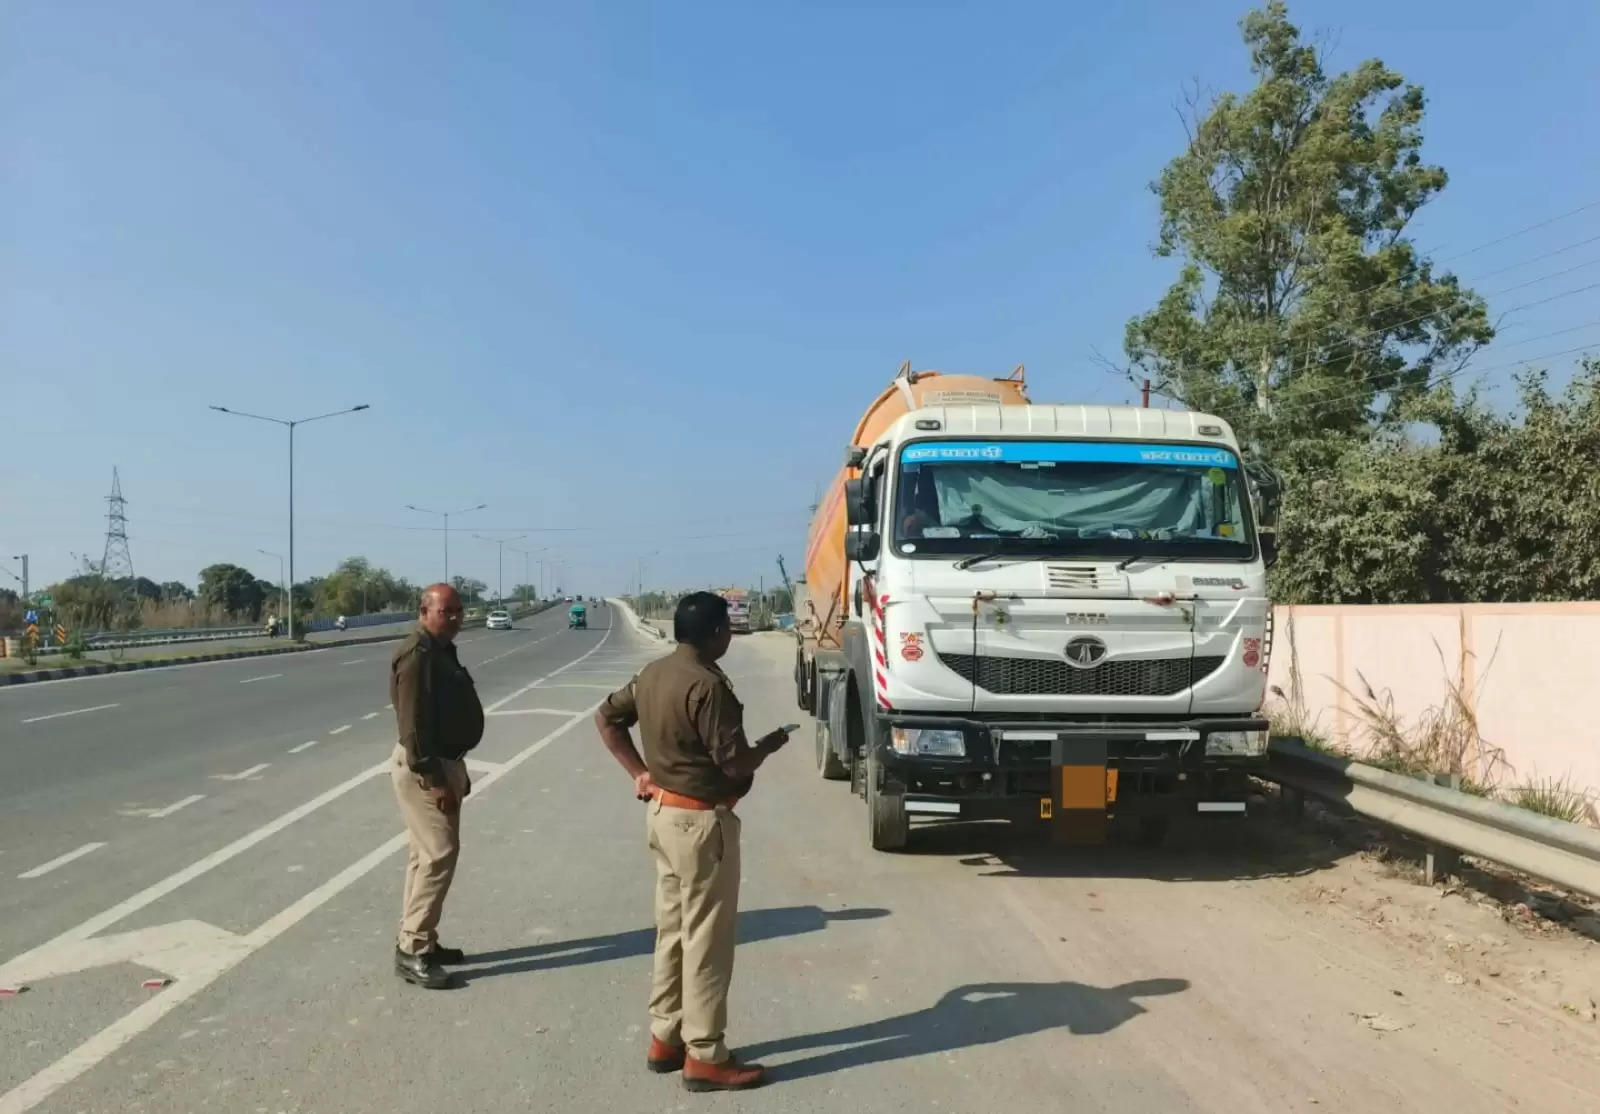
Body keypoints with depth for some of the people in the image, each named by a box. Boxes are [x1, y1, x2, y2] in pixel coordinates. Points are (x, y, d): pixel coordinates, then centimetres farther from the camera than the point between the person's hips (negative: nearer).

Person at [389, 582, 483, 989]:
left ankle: (419, 941, 24)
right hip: (423, 768, -11)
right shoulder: (418, 654, -19)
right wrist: (433, 779, -24)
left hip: (441, 762, 11)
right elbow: (413, 724, -24)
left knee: (428, 854, 15)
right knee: (438, 854, -9)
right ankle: (411, 951, -2)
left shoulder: (442, 650, 14)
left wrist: (456, 771, 22)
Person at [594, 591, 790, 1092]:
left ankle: (665, 1038, 29)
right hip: (701, 821, -9)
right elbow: (734, 764, -23)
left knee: (673, 930, 18)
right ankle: (705, 1056, 12)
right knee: (706, 939, 2)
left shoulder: (654, 673, 6)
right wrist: (769, 746, -3)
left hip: (663, 812, 9)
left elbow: (606, 717, 16)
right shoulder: (707, 685, -23)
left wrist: (639, 771, 13)